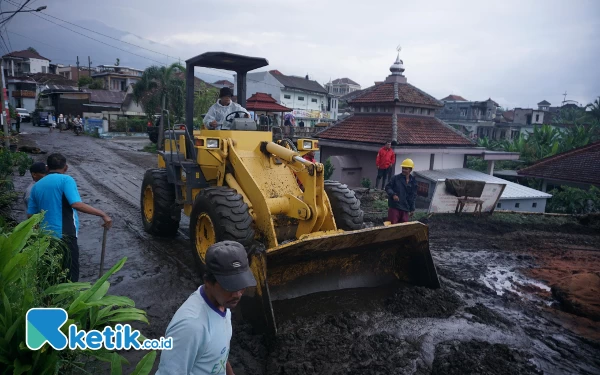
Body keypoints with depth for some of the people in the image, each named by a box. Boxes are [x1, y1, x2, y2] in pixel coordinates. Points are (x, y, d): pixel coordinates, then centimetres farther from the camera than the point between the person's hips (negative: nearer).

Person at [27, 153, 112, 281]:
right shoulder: (65, 180, -8)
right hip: (64, 235, -7)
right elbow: (76, 204, -23)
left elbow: (30, 215, 13)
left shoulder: (37, 186, 11)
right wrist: (102, 214, -23)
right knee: (70, 273, -1)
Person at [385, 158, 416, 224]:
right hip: (394, 207, -3)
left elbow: (413, 196, 11)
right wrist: (393, 194, -20)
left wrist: (412, 209, 10)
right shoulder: (396, 178, -4)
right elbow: (387, 187, -1)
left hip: (405, 208, 4)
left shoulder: (413, 181, 6)